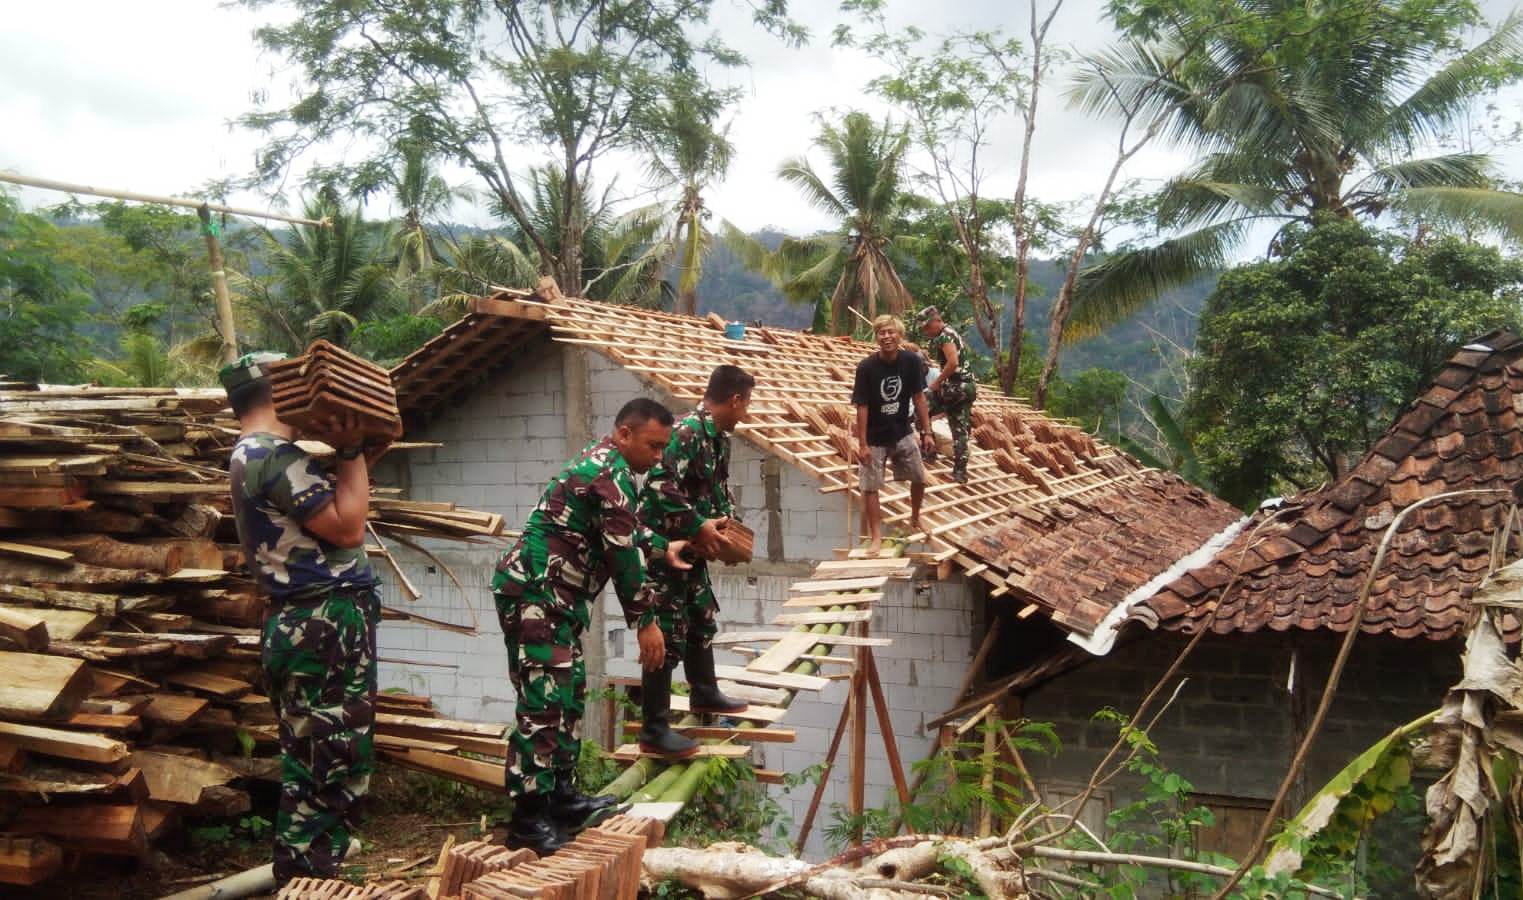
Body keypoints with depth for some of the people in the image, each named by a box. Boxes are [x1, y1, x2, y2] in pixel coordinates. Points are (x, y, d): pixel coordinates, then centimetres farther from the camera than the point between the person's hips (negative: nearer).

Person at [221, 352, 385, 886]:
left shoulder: (251, 456, 19)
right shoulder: (274, 455, -15)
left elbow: (328, 512, 23)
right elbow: (348, 527, -19)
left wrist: (354, 458, 16)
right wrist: (351, 451, -13)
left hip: (306, 625, 11)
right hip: (325, 626, -11)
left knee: (312, 772, 17)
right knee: (332, 772, -6)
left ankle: (301, 882, 26)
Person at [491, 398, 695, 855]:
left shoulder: (604, 464, 16)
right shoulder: (611, 474, -17)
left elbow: (624, 530, 35)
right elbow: (622, 554, -18)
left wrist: (663, 548, 40)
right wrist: (646, 621, -13)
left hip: (555, 596, 11)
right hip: (533, 593, -11)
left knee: (570, 694, 14)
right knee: (543, 702, -11)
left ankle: (560, 793, 23)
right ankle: (527, 817, -6)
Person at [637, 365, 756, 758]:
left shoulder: (719, 436, 8)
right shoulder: (687, 431, -24)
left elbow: (719, 486, 20)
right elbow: (659, 485, -33)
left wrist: (728, 521, 3)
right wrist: (698, 526, -28)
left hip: (690, 546, 10)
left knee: (702, 618, 23)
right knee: (668, 633, -7)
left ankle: (704, 693, 44)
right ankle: (653, 730, 1)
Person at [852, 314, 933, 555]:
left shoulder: (912, 361, -11)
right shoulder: (866, 367, -19)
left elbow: (918, 397, -1)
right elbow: (861, 406, -15)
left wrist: (927, 432, -1)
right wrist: (862, 444, -17)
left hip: (902, 433, 3)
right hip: (875, 438, -3)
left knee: (919, 479, 10)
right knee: (870, 487, -2)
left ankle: (915, 519, 37)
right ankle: (876, 537, 10)